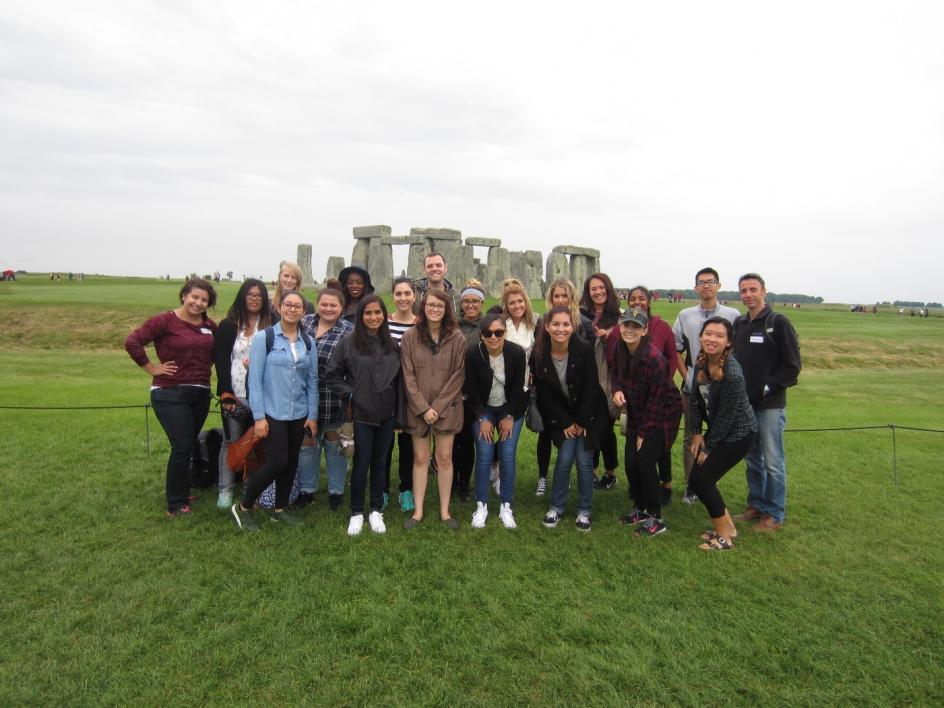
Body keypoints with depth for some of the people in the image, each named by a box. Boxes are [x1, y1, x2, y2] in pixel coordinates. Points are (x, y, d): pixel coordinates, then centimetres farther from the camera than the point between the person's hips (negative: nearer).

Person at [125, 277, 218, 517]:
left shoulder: (209, 325, 6)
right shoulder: (165, 321, -10)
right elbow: (132, 342, -15)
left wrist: (207, 366, 6)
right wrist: (152, 369, -12)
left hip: (201, 394, 6)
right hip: (171, 394, -6)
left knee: (188, 447, 17)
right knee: (182, 448, -7)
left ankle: (180, 490, 37)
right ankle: (176, 504, 8)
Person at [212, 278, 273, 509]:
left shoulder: (271, 326, 3)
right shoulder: (229, 326, 3)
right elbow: (221, 361, -1)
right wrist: (226, 394, -7)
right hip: (235, 394, 0)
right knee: (231, 441, 5)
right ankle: (225, 489, 15)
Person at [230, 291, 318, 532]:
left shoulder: (308, 342, 6)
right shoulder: (264, 337, -6)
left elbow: (312, 381, 8)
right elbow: (254, 379, -8)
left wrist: (312, 415, 4)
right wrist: (259, 416, -12)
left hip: (298, 414, 5)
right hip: (272, 412, -5)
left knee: (291, 462, 11)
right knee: (277, 461, -9)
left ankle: (280, 509, 29)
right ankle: (243, 507, 12)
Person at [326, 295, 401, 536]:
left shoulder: (392, 345, 4)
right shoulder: (349, 343, -7)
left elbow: (399, 380, 10)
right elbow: (333, 374, -2)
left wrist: (400, 414, 7)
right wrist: (349, 394, -10)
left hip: (386, 415, 3)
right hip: (361, 414, -3)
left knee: (380, 463, 12)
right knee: (362, 464, 4)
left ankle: (376, 511, 27)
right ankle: (356, 513, 21)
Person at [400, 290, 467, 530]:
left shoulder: (457, 338, -3)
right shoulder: (410, 338, -3)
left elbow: (458, 376, -5)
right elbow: (408, 377, -4)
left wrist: (437, 406, -11)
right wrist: (423, 408, -11)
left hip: (447, 408, 0)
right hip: (418, 408, 0)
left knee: (445, 458, 7)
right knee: (420, 458, 7)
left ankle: (444, 511, 19)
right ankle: (418, 511, 17)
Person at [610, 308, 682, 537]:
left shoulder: (653, 358, -27)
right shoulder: (621, 351, -7)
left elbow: (656, 398, -22)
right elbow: (615, 372, 13)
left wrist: (644, 432, -16)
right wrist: (617, 390, -11)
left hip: (661, 415, -6)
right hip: (637, 415, 7)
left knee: (645, 462, -11)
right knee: (630, 462, 4)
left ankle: (656, 518, 6)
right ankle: (640, 508, 25)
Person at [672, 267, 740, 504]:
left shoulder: (733, 315, -1)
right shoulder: (685, 315, 5)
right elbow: (676, 349, 8)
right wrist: (685, 375, -1)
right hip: (692, 387, 2)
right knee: (690, 438, 8)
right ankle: (691, 486, 19)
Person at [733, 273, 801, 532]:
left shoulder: (778, 322, -8)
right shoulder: (739, 323, 10)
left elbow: (792, 365, -9)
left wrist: (768, 387, -13)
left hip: (770, 404, -6)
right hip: (745, 403, 6)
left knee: (772, 461, 1)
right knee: (752, 458, 15)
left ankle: (774, 514, 13)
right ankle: (756, 505, 29)